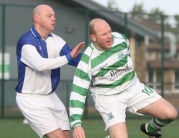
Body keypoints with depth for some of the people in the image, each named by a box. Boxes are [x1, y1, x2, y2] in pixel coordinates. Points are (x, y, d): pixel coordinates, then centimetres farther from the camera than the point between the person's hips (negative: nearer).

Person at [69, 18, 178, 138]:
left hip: (133, 89, 5)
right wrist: (76, 124, -30)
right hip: (108, 98, -5)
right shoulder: (87, 61, -23)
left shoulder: (121, 39, -11)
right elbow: (78, 92, -21)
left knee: (170, 114, -8)